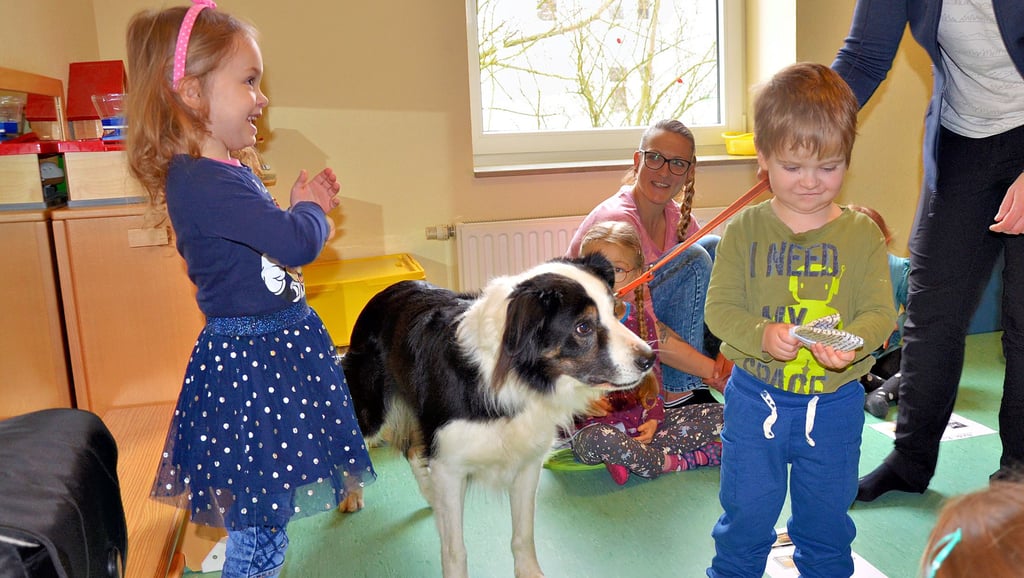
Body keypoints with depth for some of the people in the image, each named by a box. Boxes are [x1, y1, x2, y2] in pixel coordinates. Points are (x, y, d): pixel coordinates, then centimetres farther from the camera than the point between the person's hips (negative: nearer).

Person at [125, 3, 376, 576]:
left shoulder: (231, 173, 9)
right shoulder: (198, 183, -24)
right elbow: (297, 242, -32)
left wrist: (310, 205, 7)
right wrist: (311, 207, -9)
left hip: (279, 342, 10)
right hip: (249, 358, -10)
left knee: (267, 501, 23)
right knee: (262, 509, 3)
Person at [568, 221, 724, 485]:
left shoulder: (641, 318, 6)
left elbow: (652, 371, 10)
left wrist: (654, 417, -5)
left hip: (640, 419, 5)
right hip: (593, 424, -5)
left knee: (717, 413, -7)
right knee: (599, 440, -41)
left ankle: (629, 458, -18)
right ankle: (676, 461, -16)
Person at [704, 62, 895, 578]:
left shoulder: (863, 234, -5)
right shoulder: (744, 230, -7)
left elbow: (880, 313, -7)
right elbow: (720, 308, -9)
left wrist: (853, 341, -28)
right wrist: (762, 335, -27)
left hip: (834, 404, 1)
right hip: (755, 396, -1)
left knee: (826, 523, 20)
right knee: (745, 519, 14)